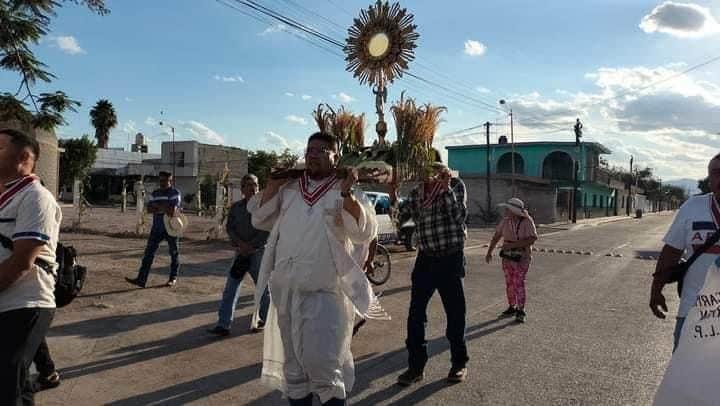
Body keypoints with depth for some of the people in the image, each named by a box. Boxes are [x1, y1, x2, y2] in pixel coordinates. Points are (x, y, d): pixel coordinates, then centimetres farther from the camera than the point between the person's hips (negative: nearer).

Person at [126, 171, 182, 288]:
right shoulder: (155, 193, 9)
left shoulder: (175, 193, -8)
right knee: (149, 253, -3)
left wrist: (157, 206, -11)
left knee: (174, 254, 7)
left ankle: (173, 278, 21)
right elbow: (149, 209, 0)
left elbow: (172, 212, -19)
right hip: (157, 229, 5)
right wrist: (164, 209, -15)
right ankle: (141, 279, -4)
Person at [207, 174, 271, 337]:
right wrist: (241, 243, -12)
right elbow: (229, 227, 4)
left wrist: (251, 245, -14)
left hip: (258, 251, -3)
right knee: (230, 289, -1)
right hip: (240, 253, 3)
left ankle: (264, 319, 26)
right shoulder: (236, 207, 8)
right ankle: (223, 325, 3)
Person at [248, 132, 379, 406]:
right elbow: (259, 219, 10)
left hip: (323, 293, -5)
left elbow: (365, 231, -14)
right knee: (292, 365, 17)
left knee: (322, 364, -6)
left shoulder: (347, 193, -2)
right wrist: (273, 184, 1)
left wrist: (346, 193, -26)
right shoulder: (288, 189, 11)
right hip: (284, 292, 5)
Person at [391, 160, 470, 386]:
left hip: (450, 258, -3)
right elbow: (400, 218, 5)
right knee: (415, 314, 3)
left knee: (455, 313, 7)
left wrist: (447, 188, -22)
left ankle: (459, 363, 27)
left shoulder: (455, 185, -4)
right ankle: (416, 366, 17)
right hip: (425, 259, 3)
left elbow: (460, 217, -15)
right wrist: (393, 198, -11)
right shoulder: (416, 192, 6)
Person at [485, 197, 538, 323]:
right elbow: (497, 236, 10)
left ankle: (521, 311, 2)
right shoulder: (505, 221, -3)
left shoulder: (527, 221, -16)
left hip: (522, 258, -5)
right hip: (507, 257, 5)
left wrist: (513, 245, -26)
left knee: (518, 283, -8)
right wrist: (489, 252, 12)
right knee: (509, 283, 10)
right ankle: (512, 308, 22)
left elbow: (533, 239, -24)